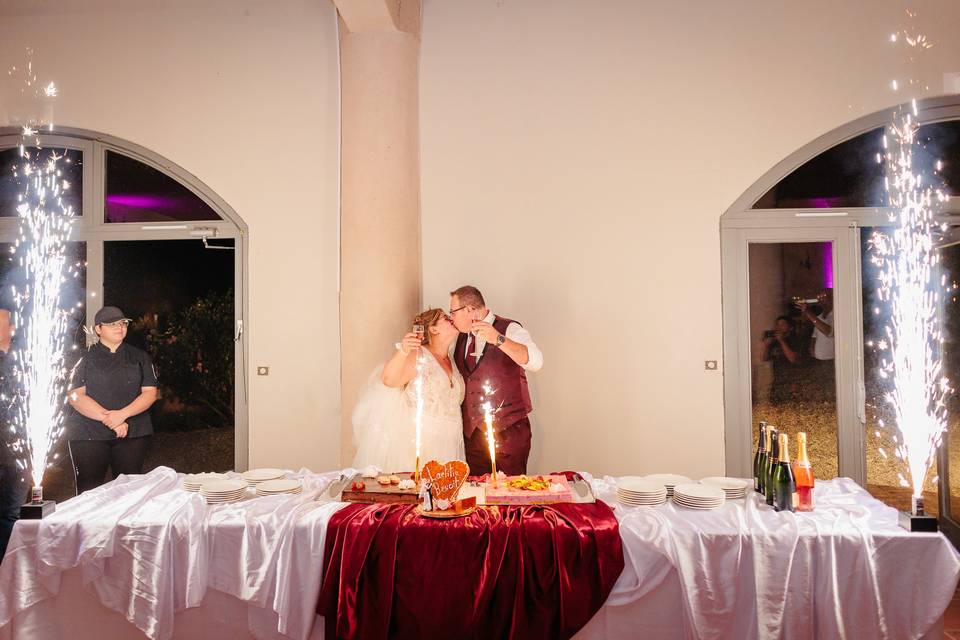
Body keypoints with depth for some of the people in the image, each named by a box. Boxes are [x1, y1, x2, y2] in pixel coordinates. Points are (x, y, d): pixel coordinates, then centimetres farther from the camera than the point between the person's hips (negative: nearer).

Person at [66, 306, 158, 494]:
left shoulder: (139, 357, 12)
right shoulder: (85, 359, 6)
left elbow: (150, 393, 3)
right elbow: (75, 396, -4)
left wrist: (122, 414, -13)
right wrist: (108, 419, -15)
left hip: (133, 434, 2)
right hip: (89, 435, -1)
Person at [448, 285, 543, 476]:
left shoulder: (510, 329, -8)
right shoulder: (461, 336, 10)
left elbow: (535, 362, -24)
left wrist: (498, 339, -35)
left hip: (508, 430, -5)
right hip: (472, 431, 6)